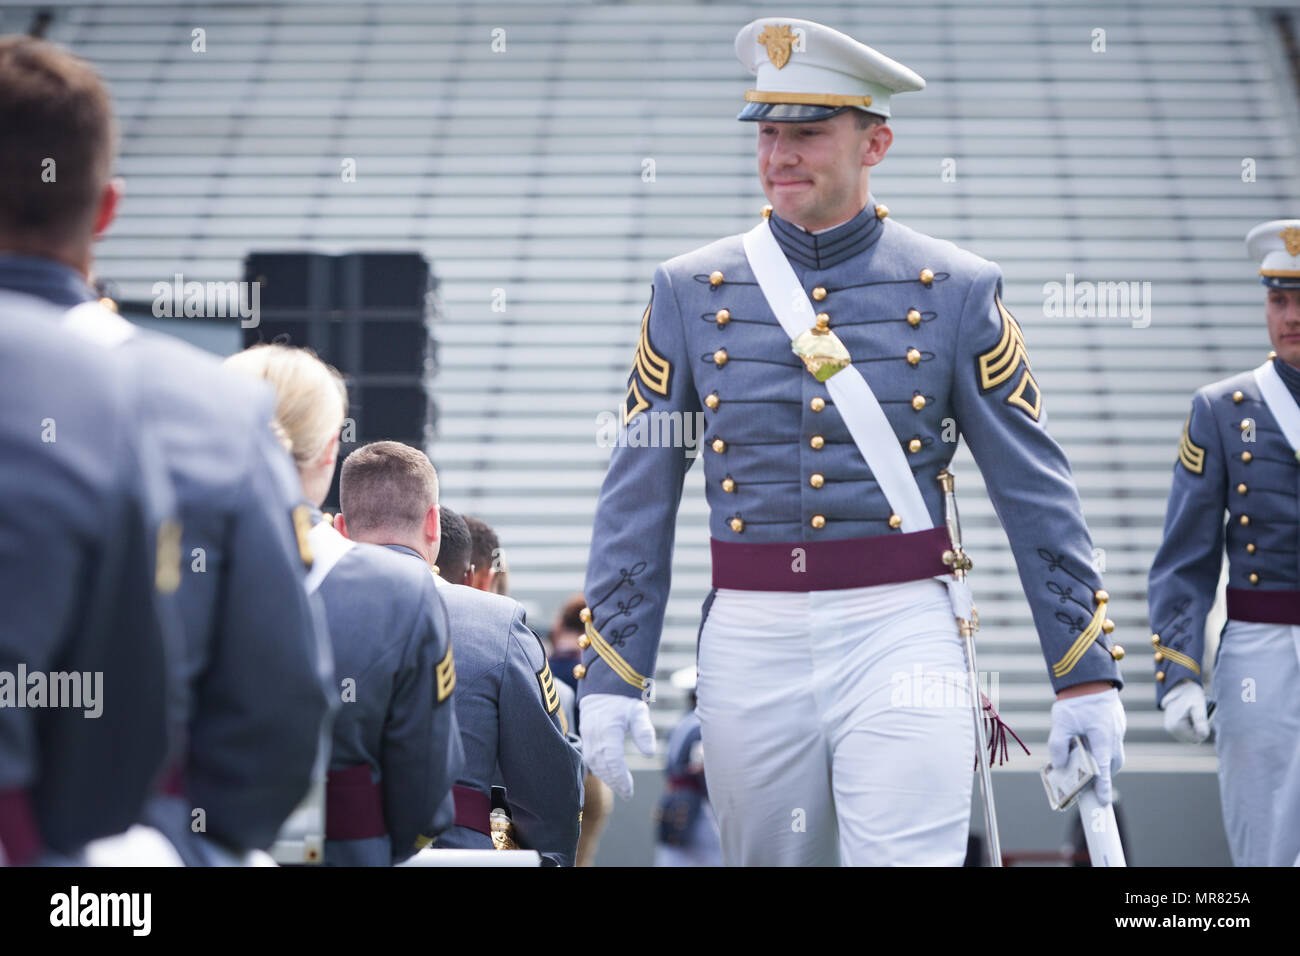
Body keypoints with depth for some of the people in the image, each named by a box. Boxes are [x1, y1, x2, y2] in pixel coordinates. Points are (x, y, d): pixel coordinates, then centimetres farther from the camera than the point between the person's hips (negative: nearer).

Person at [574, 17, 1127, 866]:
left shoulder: (956, 292, 2)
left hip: (902, 636, -2)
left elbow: (1037, 492, 3)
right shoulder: (692, 292, 6)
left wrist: (1088, 675, 0)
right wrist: (610, 677, 0)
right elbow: (636, 501, 6)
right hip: (751, 646, 2)